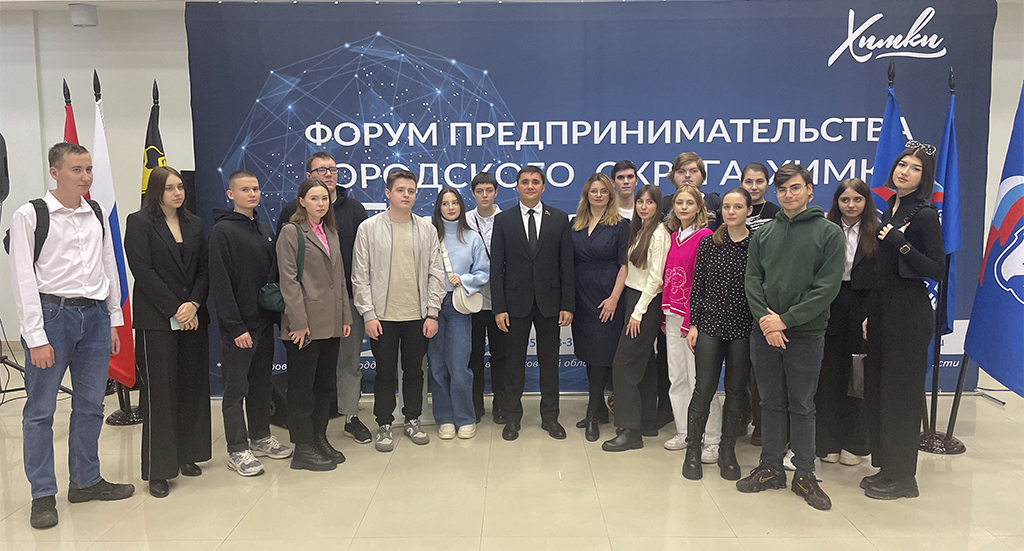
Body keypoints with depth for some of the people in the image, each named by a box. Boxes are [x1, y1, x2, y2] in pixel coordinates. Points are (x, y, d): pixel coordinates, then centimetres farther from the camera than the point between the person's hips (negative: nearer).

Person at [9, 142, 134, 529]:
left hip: (95, 315, 5)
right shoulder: (29, 216, -4)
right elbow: (23, 279, -7)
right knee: (40, 409, 3)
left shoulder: (98, 215, 10)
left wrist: (114, 321, 11)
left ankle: (86, 481, 26)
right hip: (51, 313, -4)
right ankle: (43, 495, 15)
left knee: (91, 404, 12)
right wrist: (36, 337, -11)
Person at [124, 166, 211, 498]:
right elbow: (143, 271, -9)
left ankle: (185, 455, 20)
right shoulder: (139, 222, -2)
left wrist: (194, 304, -7)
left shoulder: (194, 224, 12)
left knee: (192, 387, 8)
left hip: (193, 318, 5)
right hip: (156, 320, -5)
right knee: (159, 392, -2)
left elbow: (204, 269, 9)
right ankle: (158, 470, 6)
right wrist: (176, 310, -12)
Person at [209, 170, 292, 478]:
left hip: (264, 322, 7)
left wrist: (276, 310, 8)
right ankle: (237, 450, 11)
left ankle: (261, 437, 29)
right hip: (238, 326, -7)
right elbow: (220, 283, -15)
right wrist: (236, 326, -19)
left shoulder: (264, 229, 13)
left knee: (262, 383, 16)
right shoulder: (223, 230, -10)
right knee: (236, 389, 2)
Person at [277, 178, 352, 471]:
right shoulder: (291, 232, -5)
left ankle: (320, 439, 24)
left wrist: (346, 316, 12)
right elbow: (289, 280, -12)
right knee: (302, 387, 1)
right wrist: (298, 322, -17)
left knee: (324, 384, 13)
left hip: (331, 323, 7)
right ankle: (303, 449, 9)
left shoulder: (330, 232, 16)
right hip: (305, 324, -7)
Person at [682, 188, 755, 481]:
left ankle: (727, 450, 23)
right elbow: (697, 285, 3)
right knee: (704, 388, 0)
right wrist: (693, 324, 0)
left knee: (736, 390, 8)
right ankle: (693, 450, 13)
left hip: (743, 328, 0)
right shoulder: (709, 243, 2)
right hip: (710, 325, 0)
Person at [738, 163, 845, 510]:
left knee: (802, 406, 6)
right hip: (765, 334, 3)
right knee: (771, 404, 11)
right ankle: (770, 469, 23)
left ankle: (805, 475, 19)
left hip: (806, 334, -3)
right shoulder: (763, 234, 9)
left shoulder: (829, 233, -2)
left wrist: (786, 319, -14)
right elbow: (752, 281, 5)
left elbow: (827, 287, -9)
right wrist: (765, 320, -10)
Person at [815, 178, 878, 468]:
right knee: (829, 376, 5)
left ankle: (854, 444, 20)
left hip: (862, 311, 0)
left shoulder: (877, 234, 2)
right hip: (830, 310, 1)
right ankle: (828, 443, 15)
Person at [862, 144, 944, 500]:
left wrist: (901, 243, -22)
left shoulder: (924, 214, -10)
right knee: (876, 388, 12)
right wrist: (871, 314, 16)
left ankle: (903, 477, 11)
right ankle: (886, 466, 24)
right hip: (883, 308, 8)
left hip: (908, 313, -8)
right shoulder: (890, 209, 13)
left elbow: (937, 270, -15)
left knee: (900, 392, -1)